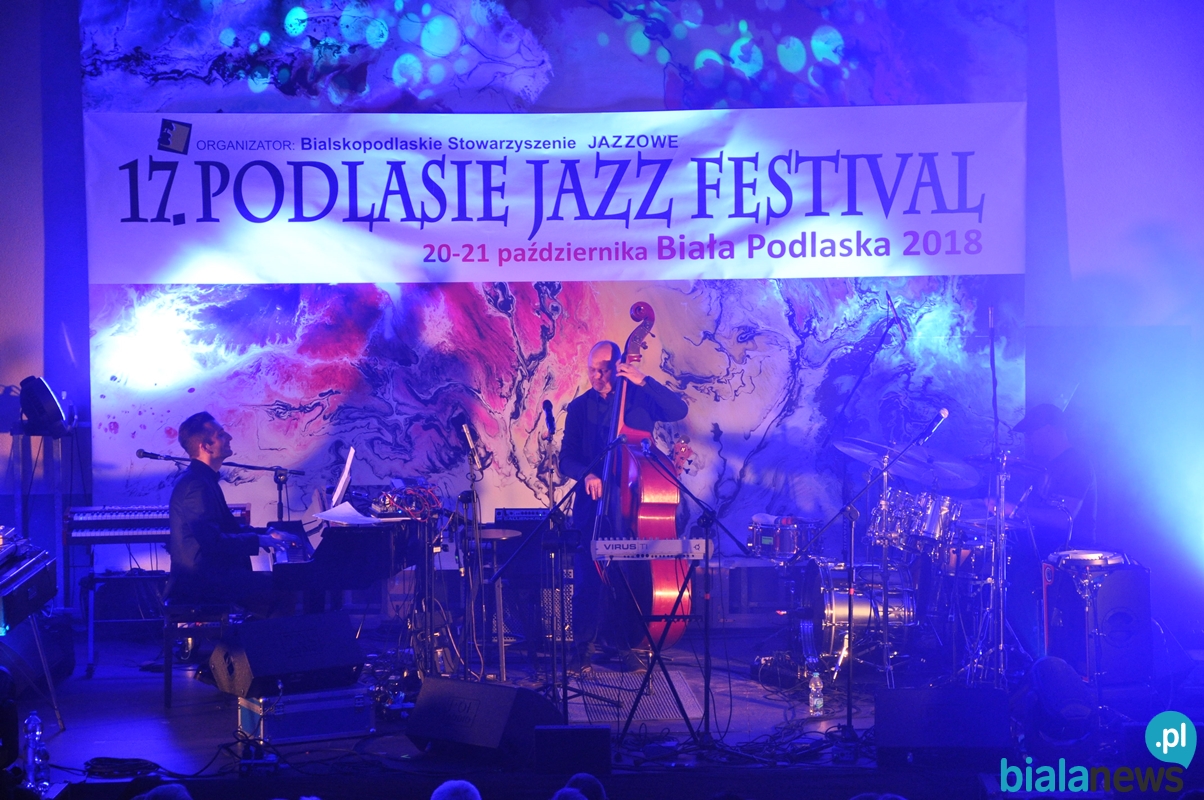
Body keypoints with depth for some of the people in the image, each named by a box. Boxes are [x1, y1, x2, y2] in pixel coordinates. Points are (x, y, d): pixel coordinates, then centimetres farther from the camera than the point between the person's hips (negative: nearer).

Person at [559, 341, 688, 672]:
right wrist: (586, 474, -17)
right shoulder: (580, 406, 7)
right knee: (588, 576, -4)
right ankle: (584, 647, 7)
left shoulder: (639, 398, 3)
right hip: (592, 502, 1)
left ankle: (624, 644, 10)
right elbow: (567, 458, 4)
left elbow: (679, 411, -13)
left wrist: (642, 380, -20)